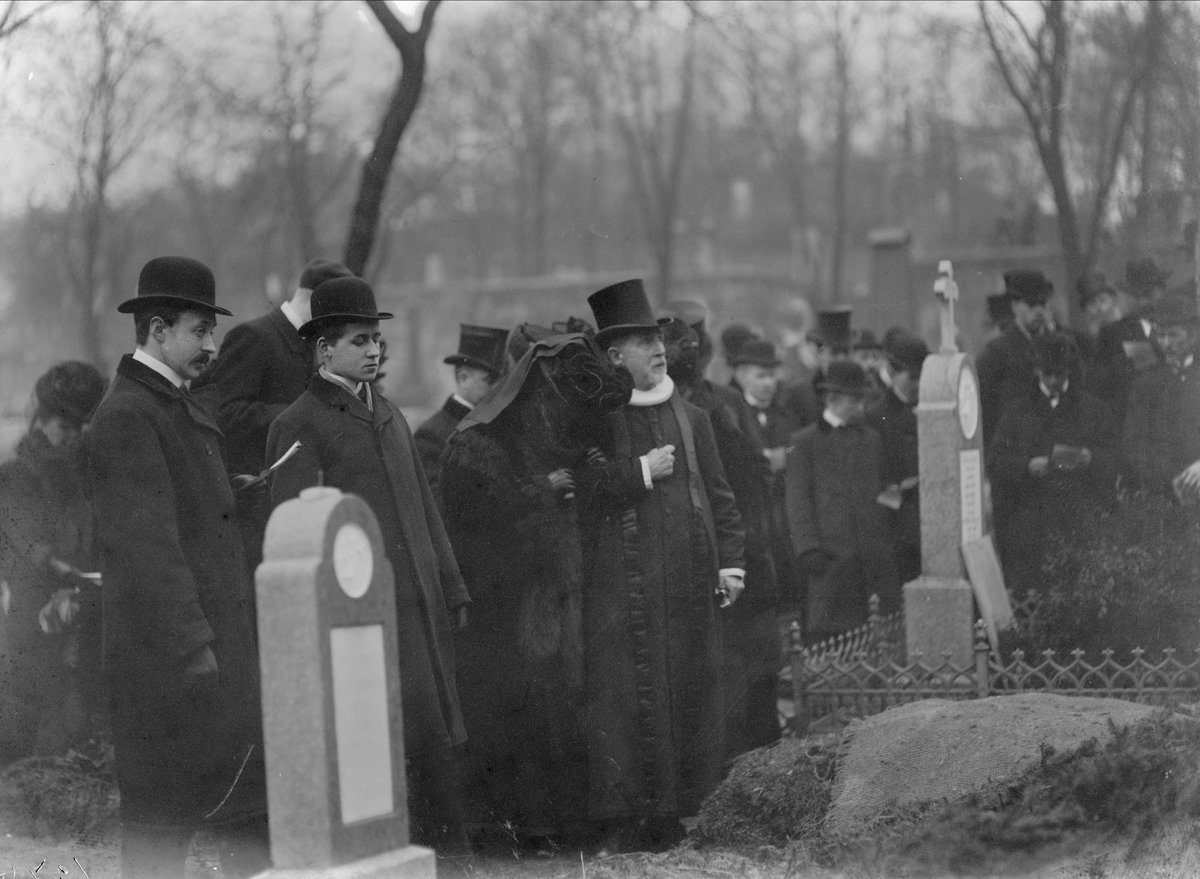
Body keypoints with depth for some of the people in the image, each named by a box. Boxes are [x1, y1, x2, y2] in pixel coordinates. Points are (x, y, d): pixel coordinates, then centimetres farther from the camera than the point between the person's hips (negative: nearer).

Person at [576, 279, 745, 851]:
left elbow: (718, 496, 13)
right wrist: (640, 474, -12)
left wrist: (729, 562, 4)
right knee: (626, 692, -6)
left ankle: (672, 809, 10)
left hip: (687, 579, 4)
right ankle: (625, 813, -2)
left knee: (686, 690, 3)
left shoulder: (690, 419, 13)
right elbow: (582, 488, -9)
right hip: (621, 583, -4)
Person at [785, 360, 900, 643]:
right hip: (832, 554, -4)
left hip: (877, 555, 4)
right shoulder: (805, 442, 4)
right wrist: (807, 547, -10)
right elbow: (797, 500, -1)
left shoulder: (872, 440, 18)